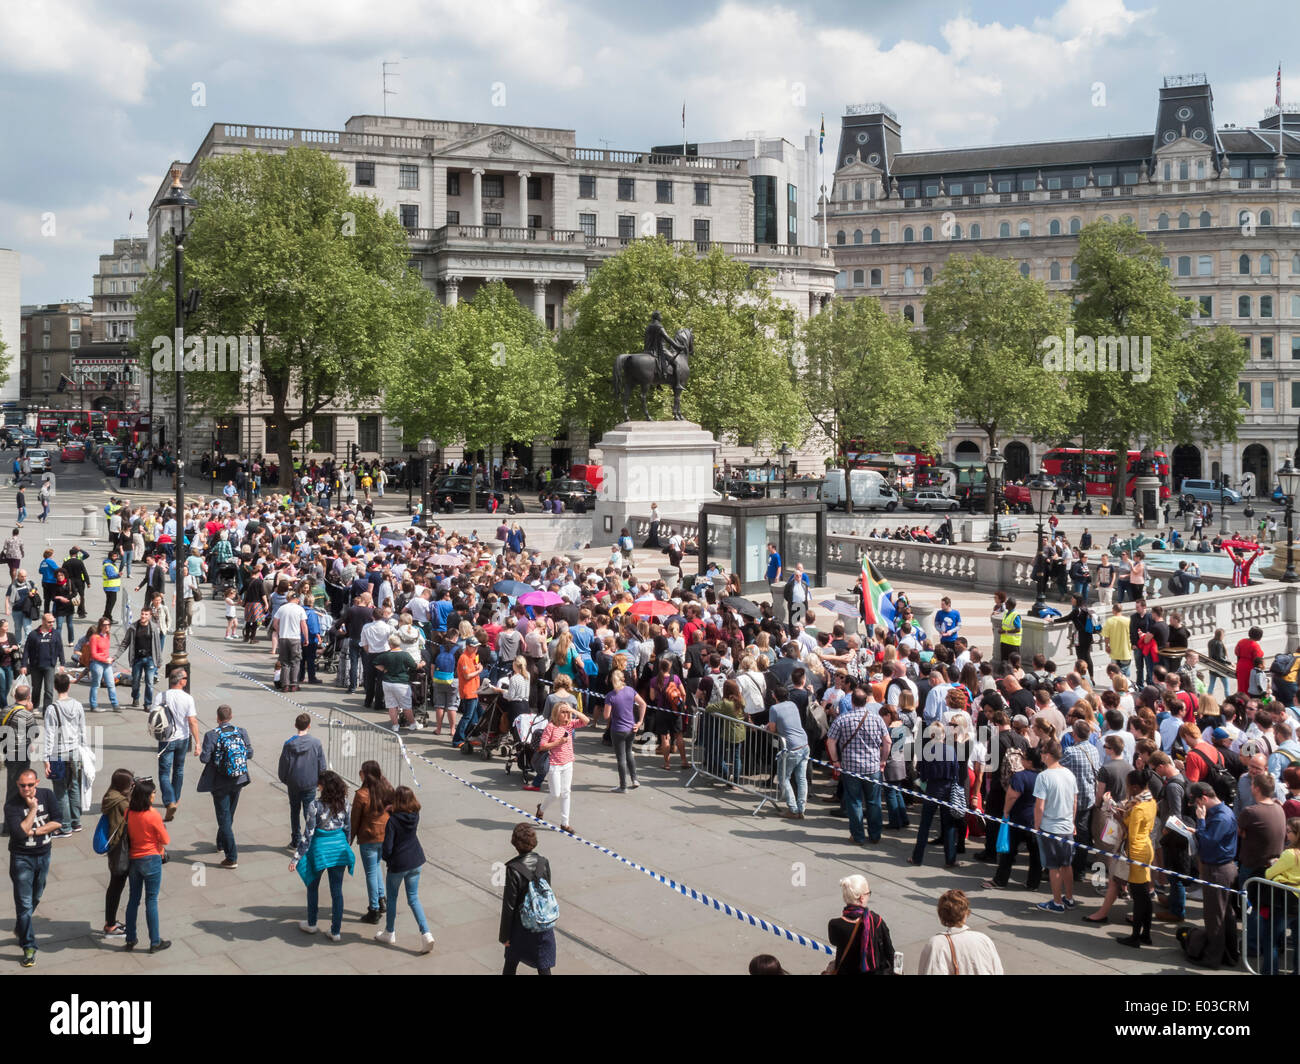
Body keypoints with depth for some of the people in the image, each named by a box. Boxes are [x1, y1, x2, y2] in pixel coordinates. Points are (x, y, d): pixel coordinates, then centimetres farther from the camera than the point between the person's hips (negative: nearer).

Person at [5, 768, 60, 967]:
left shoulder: (47, 795, -5)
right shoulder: (11, 805, -15)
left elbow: (58, 823, -8)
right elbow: (19, 833, -26)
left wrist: (33, 831, -16)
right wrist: (33, 809, -24)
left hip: (43, 855, 4)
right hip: (22, 858, -4)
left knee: (35, 897, 20)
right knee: (24, 903, -5)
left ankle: (21, 929, 44)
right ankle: (29, 947, 3)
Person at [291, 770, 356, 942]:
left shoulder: (315, 805, -18)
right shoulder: (345, 804, -4)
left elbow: (308, 834, -16)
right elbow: (348, 829, 5)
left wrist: (296, 858, -10)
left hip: (319, 848, -3)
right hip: (339, 848, 3)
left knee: (313, 886, 21)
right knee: (337, 890, 10)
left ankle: (311, 924, 35)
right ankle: (336, 931, 14)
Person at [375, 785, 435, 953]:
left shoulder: (392, 821, -22)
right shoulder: (415, 816, -5)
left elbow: (387, 848, -20)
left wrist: (386, 858, 3)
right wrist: (393, 811, 4)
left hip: (398, 864, -5)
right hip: (416, 862, 5)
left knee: (391, 898, 17)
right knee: (413, 898, 12)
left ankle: (390, 934, 31)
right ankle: (426, 934, 0)